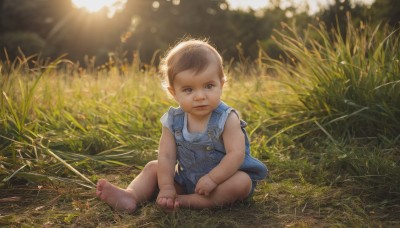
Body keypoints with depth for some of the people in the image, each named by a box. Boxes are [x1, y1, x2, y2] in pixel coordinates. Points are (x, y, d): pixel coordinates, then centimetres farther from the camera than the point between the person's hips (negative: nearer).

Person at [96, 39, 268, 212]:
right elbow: (166, 157, -11)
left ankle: (186, 201, -31)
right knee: (153, 167, 1)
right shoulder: (173, 121, -10)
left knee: (241, 182, -33)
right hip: (185, 179, 4)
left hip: (224, 177, -4)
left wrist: (212, 178, -31)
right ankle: (131, 195, -22)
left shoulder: (227, 119, -20)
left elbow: (236, 155, -26)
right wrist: (167, 188, -20)